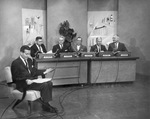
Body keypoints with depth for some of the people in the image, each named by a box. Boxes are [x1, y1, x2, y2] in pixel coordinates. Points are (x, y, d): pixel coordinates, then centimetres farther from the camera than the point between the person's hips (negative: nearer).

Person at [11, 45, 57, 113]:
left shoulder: (29, 60, 14)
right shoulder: (16, 63, -11)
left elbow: (33, 71, 19)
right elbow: (15, 78, -14)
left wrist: (44, 72, 4)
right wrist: (26, 81, -29)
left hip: (31, 80, 8)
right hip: (23, 85, -8)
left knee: (49, 83, -10)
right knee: (44, 85, -24)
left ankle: (47, 103, -4)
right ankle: (45, 106, -13)